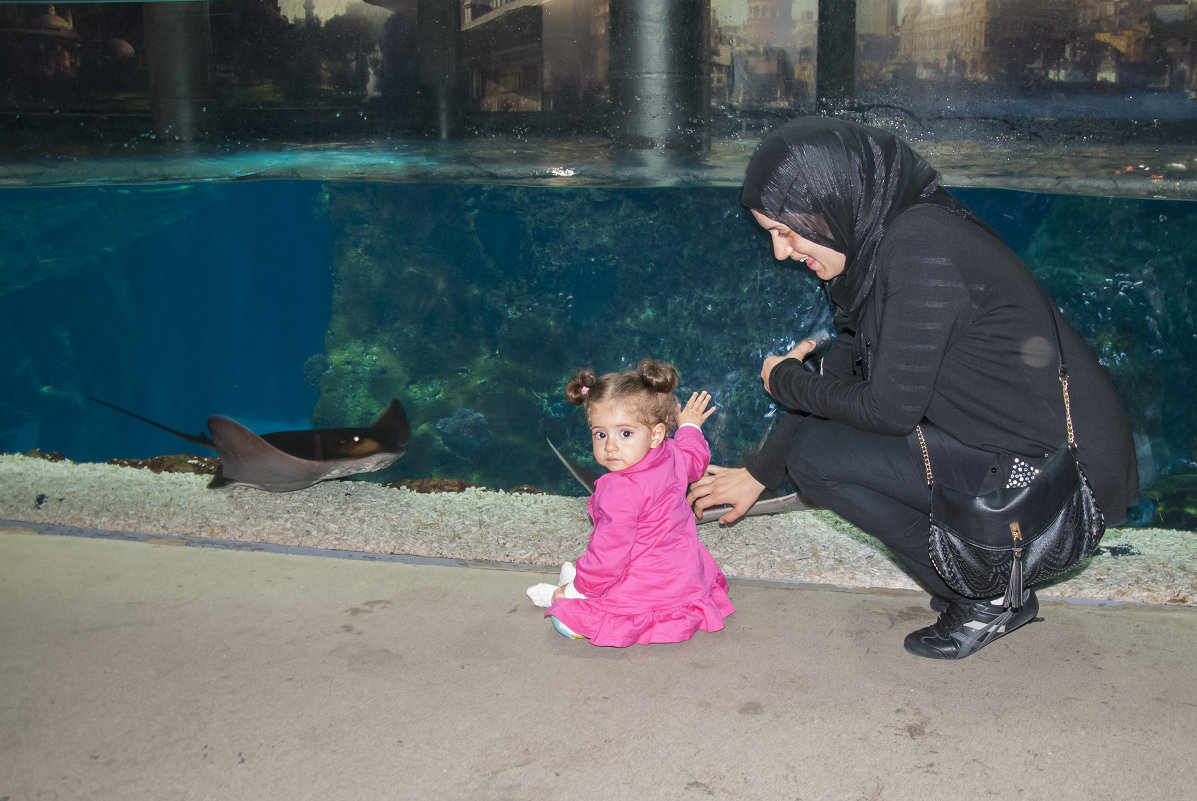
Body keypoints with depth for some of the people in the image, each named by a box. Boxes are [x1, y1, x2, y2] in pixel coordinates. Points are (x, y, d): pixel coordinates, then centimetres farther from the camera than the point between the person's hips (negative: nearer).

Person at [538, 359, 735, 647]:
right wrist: (690, 427, 43)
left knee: (566, 620, -5)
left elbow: (609, 555, -25)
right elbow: (696, 458, 22)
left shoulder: (622, 492, -31)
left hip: (651, 593, -9)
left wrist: (577, 589, -9)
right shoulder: (673, 458, -5)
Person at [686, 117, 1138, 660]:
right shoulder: (880, 238, 6)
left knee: (815, 453, -10)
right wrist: (759, 472, 18)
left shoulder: (919, 248, -23)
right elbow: (845, 367, 15)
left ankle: (987, 599, 2)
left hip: (1058, 474, -10)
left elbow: (891, 408, -19)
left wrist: (785, 382, -1)